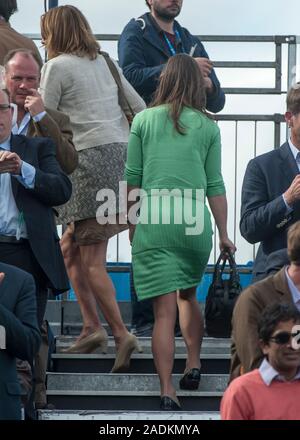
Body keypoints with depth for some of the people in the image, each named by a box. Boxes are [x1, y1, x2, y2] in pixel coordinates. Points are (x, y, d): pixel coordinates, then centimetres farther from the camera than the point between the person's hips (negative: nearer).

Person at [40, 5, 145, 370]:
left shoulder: (57, 67, -2)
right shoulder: (104, 62, 19)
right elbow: (140, 109, 19)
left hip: (92, 159, -8)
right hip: (122, 155, 8)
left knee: (92, 261, -5)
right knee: (70, 247, 14)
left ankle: (121, 333, -13)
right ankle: (92, 326, 8)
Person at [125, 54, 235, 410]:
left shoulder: (144, 120, 5)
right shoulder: (208, 128, 6)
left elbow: (132, 178, 6)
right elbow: (215, 185, 6)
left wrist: (131, 223, 18)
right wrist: (224, 234, 12)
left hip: (153, 223, -1)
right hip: (195, 222, 1)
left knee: (164, 311, -3)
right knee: (188, 296, 25)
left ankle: (167, 391, -8)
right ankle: (193, 365, 19)